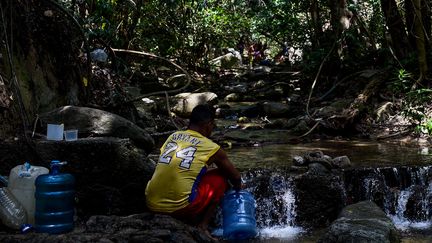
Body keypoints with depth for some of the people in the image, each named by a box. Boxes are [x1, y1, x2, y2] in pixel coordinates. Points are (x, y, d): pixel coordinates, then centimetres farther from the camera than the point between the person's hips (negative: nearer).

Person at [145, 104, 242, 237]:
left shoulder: (172, 136, 14)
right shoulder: (212, 148, 0)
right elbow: (236, 177, 13)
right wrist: (237, 189, 37)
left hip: (152, 205, 6)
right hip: (180, 207, -6)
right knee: (220, 177, 15)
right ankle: (202, 226, 9)